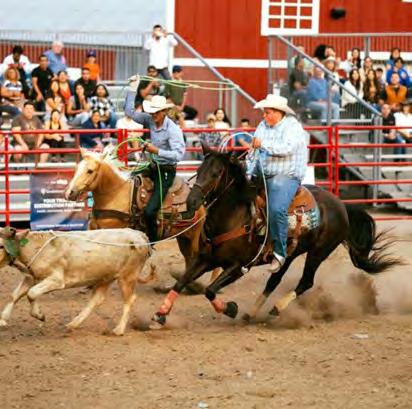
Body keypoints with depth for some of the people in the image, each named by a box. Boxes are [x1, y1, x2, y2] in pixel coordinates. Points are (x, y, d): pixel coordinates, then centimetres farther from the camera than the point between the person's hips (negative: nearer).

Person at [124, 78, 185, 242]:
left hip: (166, 172, -8)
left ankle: (152, 243, -1)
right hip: (153, 167, 8)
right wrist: (132, 89, -2)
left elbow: (179, 154, -28)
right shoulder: (150, 120, 0)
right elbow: (130, 112, 5)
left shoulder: (173, 129, -20)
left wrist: (156, 151, -34)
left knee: (149, 211, -17)